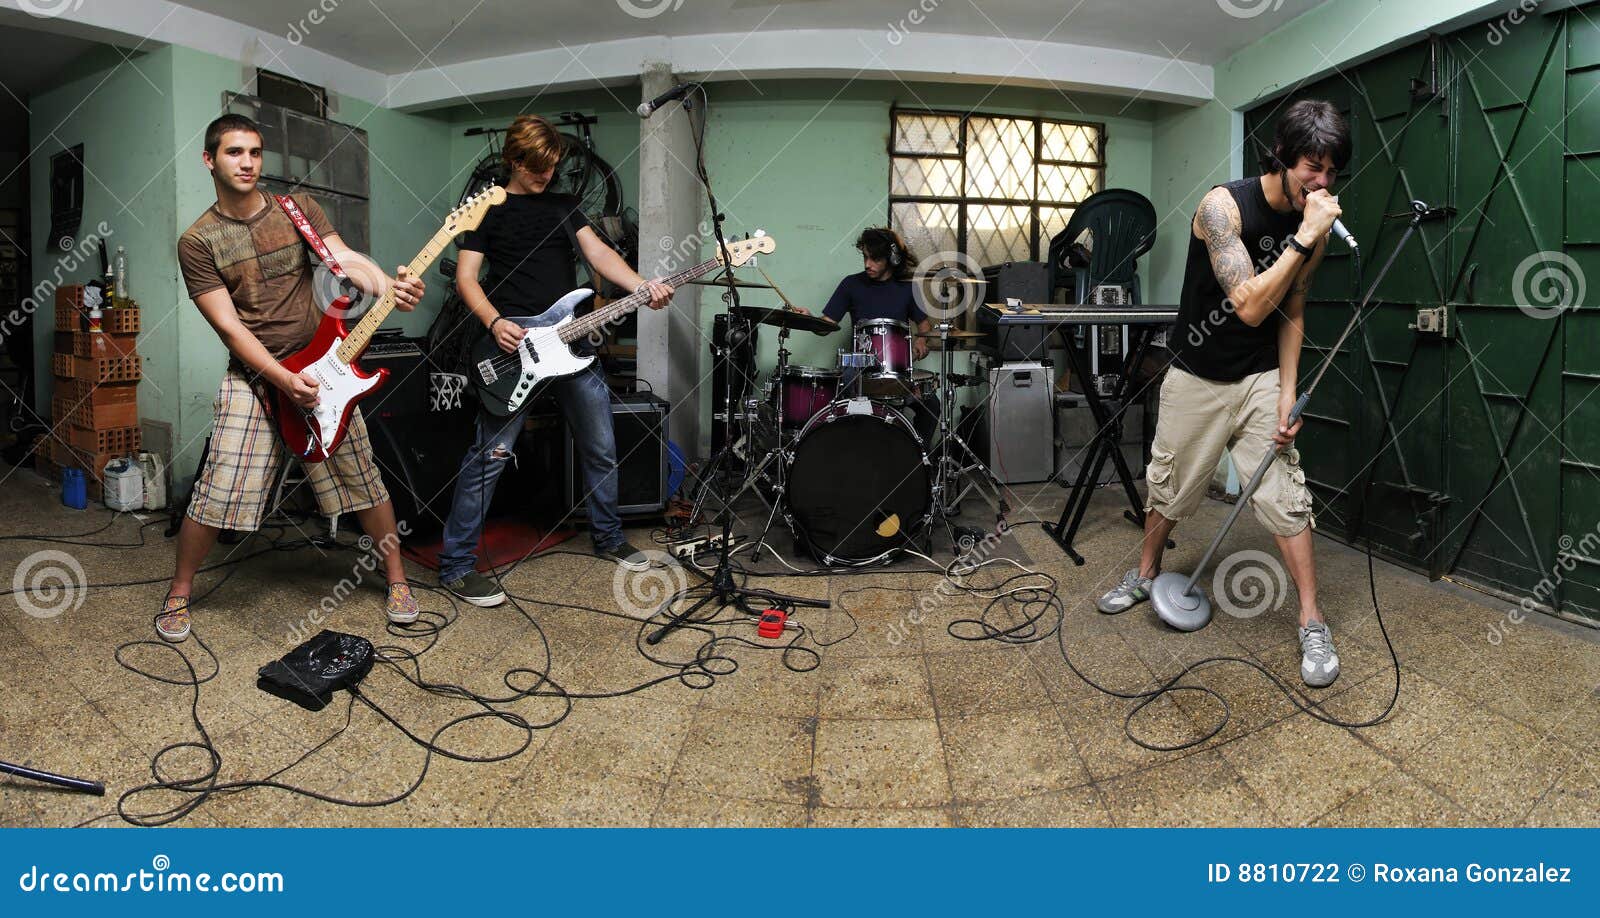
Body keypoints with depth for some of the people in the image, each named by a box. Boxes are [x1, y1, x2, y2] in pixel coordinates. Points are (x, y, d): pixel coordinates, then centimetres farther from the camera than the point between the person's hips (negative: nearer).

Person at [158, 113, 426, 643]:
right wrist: (283, 379, -20)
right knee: (218, 492, -7)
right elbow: (229, 326, -9)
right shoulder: (197, 241, -3)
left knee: (362, 478, 3)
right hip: (252, 376, -2)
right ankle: (179, 594, 15)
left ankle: (396, 579, 18)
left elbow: (346, 259, -9)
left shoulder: (298, 209, 5)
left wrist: (388, 287, -31)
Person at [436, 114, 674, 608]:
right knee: (492, 452, -9)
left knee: (601, 446, 12)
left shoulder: (565, 205, 18)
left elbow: (597, 252, 6)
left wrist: (642, 286, -12)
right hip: (515, 337, -5)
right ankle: (456, 564, -1)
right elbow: (466, 276, 0)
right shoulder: (488, 208, 5)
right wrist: (494, 322, -18)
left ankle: (608, 537, 31)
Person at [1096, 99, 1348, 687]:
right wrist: (1304, 238, -33)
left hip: (1261, 380, 2)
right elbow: (1250, 305, -30)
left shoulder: (1316, 225, -6)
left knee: (1286, 497, -5)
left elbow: (1291, 314, 4)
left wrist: (1287, 394, -4)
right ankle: (1146, 575, 38)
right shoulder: (1224, 206, -22)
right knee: (1169, 486, 13)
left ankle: (1312, 625, 4)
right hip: (1196, 377, -2)